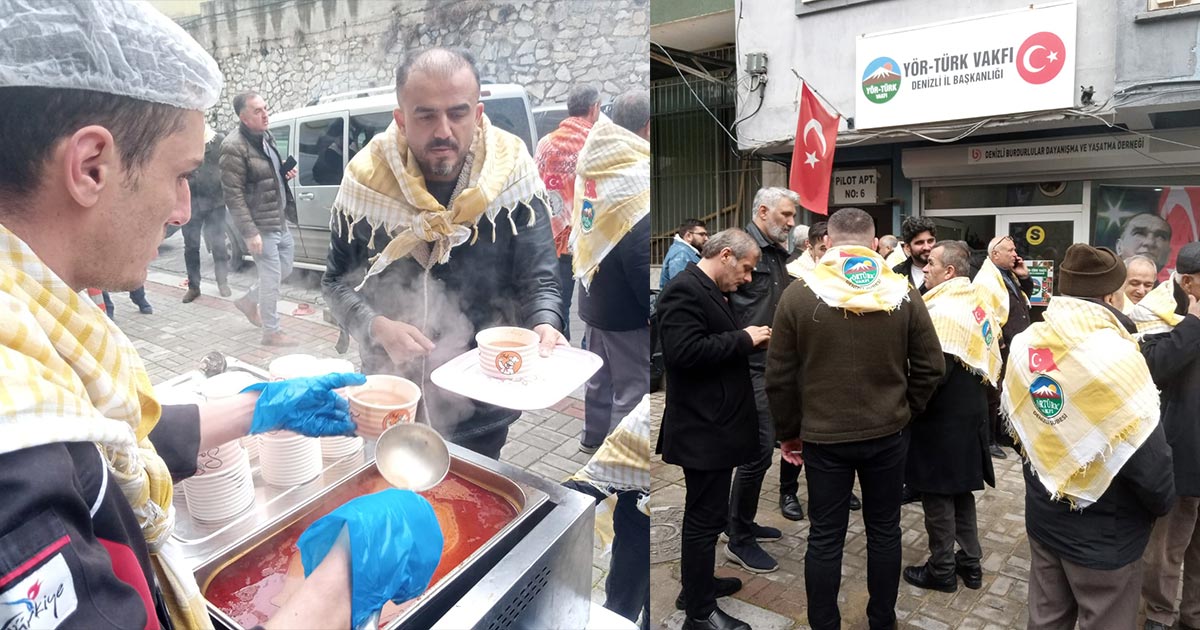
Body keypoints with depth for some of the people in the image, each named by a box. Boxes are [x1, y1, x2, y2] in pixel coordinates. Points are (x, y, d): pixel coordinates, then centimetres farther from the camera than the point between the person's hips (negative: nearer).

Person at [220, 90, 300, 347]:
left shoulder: (266, 136, 8)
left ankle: (248, 301, 39)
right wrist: (250, 233, -22)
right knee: (271, 278, 0)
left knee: (285, 270, 18)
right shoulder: (234, 147, -18)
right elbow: (233, 194, -19)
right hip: (261, 226, -8)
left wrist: (285, 171, 2)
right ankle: (272, 332, 14)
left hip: (280, 220, 9)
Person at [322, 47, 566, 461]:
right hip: (391, 400, 1)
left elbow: (539, 280, -11)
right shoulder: (367, 181, -10)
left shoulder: (512, 178, -12)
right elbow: (336, 282, -2)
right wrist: (378, 327, -20)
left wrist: (544, 326, -32)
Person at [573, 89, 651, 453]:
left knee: (601, 373, 24)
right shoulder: (637, 177, -24)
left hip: (593, 298, 9)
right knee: (634, 385, 5)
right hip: (627, 312, -9)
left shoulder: (594, 163, 3)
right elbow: (642, 261, -25)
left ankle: (594, 436, 41)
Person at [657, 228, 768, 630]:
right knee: (706, 517, -1)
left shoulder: (710, 291, 14)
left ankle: (697, 584, 36)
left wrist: (750, 341, 5)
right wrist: (744, 339, -21)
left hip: (714, 424, 11)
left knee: (704, 513, 21)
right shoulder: (684, 289, -17)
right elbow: (685, 351, -28)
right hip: (704, 428, -11)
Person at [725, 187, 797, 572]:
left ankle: (744, 523, 31)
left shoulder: (780, 253, 16)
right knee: (760, 449, -7)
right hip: (750, 367, -9)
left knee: (761, 447, 16)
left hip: (775, 365, 9)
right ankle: (738, 540, 7)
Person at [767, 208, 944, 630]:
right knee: (884, 531, 16)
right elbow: (930, 367, -1)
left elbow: (779, 376, -6)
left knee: (825, 538, 9)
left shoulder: (799, 294, -9)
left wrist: (788, 431, 6)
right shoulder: (903, 293, -5)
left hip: (823, 436, -2)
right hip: (888, 433, 2)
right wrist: (904, 411, 13)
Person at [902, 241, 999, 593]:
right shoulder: (976, 305, 8)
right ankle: (970, 562, 29)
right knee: (961, 489, 19)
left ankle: (942, 570, 15)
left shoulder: (942, 311, -20)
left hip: (942, 418, -9)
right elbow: (988, 360, 16)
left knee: (938, 496, 3)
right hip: (970, 412, 9)